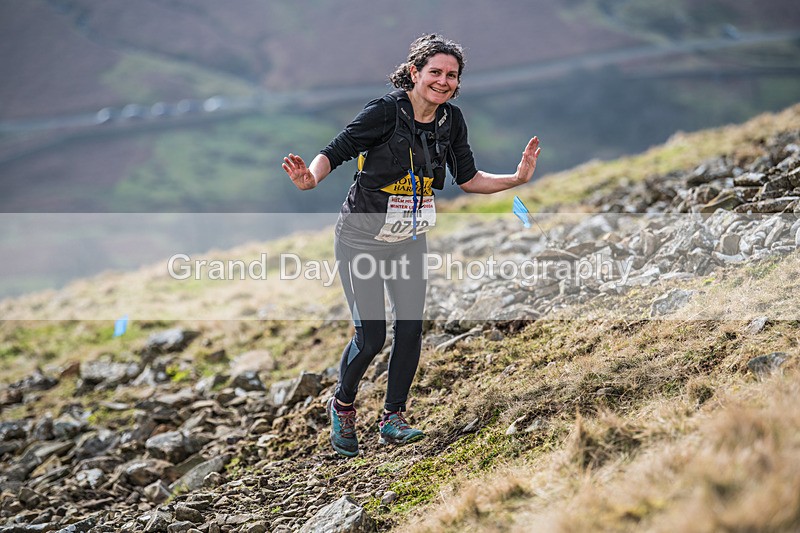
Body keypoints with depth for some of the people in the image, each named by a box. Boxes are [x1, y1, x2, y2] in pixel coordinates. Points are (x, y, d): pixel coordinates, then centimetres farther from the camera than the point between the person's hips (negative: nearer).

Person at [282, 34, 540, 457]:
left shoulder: (451, 120, -1)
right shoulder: (384, 112, -19)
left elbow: (468, 179, 7)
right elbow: (334, 153, -19)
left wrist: (516, 179, -5)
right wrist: (310, 178, -38)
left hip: (410, 243, 5)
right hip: (361, 241, -5)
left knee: (410, 330, -2)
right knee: (370, 337, -7)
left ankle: (393, 419, 15)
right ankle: (342, 406, 21)